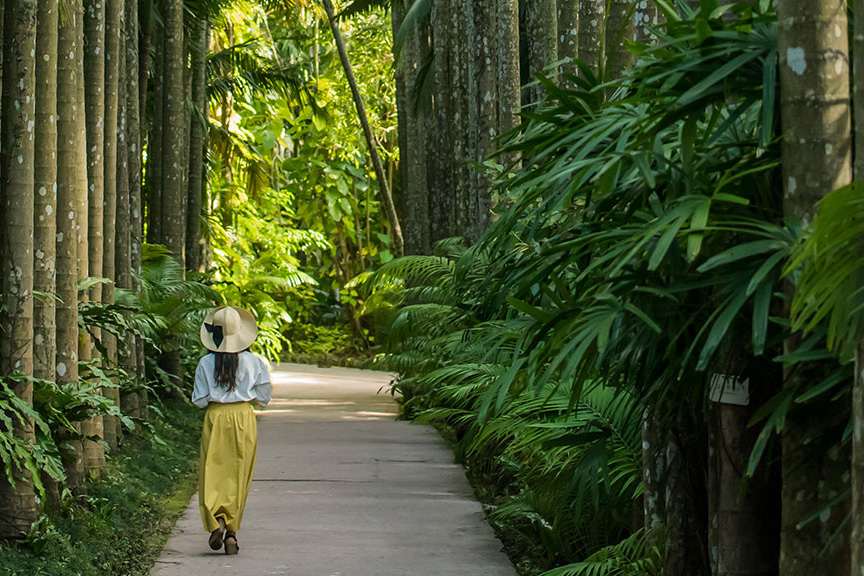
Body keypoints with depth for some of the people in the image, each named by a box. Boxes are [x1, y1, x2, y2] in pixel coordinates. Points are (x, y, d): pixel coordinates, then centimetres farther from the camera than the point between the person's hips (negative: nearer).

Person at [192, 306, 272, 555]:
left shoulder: (206, 364, -5)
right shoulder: (252, 361, -4)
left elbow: (199, 401, -3)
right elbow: (263, 397, 2)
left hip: (215, 418, -1)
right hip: (244, 417, 1)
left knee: (213, 474, 4)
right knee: (238, 477, 7)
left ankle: (216, 520, -19)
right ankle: (231, 531, 3)